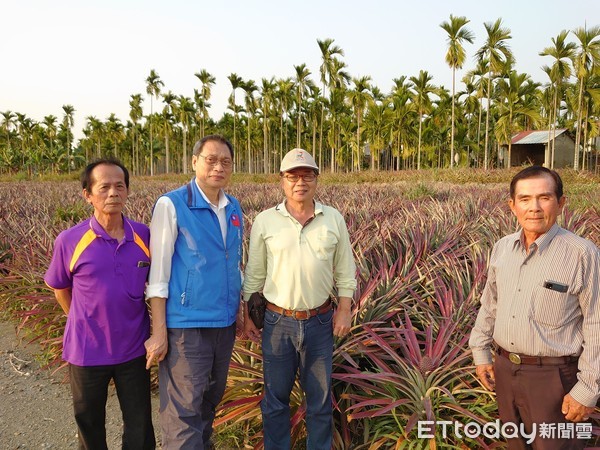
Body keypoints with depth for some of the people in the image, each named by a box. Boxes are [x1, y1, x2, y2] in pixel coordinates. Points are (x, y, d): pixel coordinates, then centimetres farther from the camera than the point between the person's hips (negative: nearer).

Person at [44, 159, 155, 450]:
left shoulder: (144, 235, -7)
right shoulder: (69, 241, -13)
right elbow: (60, 288, 3)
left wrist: (157, 331, 3)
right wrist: (85, 326, 5)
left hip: (134, 349, 1)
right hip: (87, 352, -1)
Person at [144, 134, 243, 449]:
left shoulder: (234, 208, 7)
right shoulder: (171, 205, -10)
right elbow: (158, 273, -10)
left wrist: (242, 311, 14)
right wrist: (159, 332, -12)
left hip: (225, 324, 6)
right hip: (186, 326, -6)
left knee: (211, 400, 20)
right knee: (184, 413, -2)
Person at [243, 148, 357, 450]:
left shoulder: (334, 220, 0)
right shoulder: (264, 221, -3)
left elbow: (345, 272, 5)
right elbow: (253, 274, 3)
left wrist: (344, 310, -1)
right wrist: (245, 314, 2)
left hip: (320, 322, 1)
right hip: (278, 322, -1)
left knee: (320, 398, 15)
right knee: (276, 397, 14)